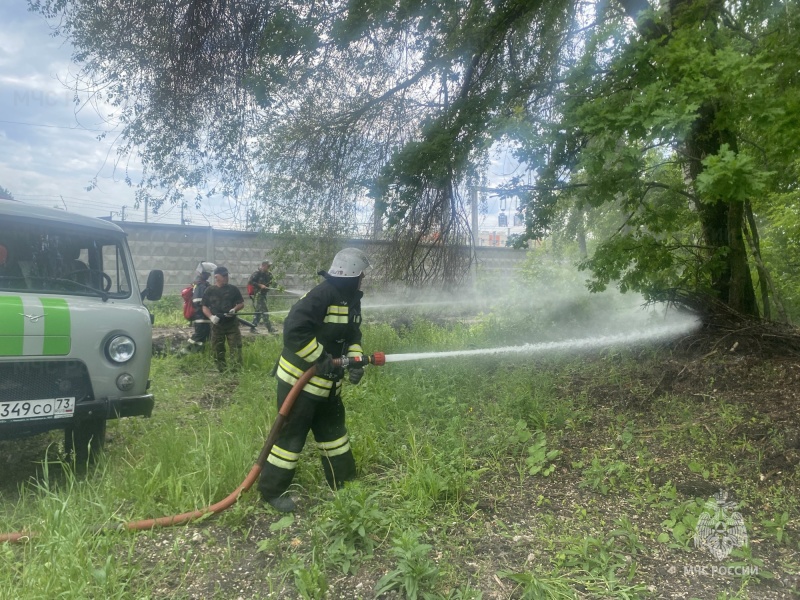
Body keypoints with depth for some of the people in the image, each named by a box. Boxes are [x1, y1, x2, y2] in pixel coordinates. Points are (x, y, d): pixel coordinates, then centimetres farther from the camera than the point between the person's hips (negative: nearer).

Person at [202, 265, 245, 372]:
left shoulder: (233, 289, 2)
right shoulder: (210, 290, 2)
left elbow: (241, 303, 5)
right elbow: (204, 307, 4)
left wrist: (235, 309, -15)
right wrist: (211, 317, -14)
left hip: (232, 323, -1)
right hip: (216, 324, 1)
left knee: (236, 347, -7)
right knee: (217, 349, 8)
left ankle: (236, 370, -6)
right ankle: (221, 370, 21)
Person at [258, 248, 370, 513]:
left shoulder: (351, 301, 6)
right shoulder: (322, 295, -24)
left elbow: (353, 337, 13)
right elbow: (294, 330, -32)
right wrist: (321, 359, -27)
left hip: (327, 383, 9)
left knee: (333, 430, 19)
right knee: (291, 435, 2)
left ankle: (343, 482, 35)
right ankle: (272, 490, 20)